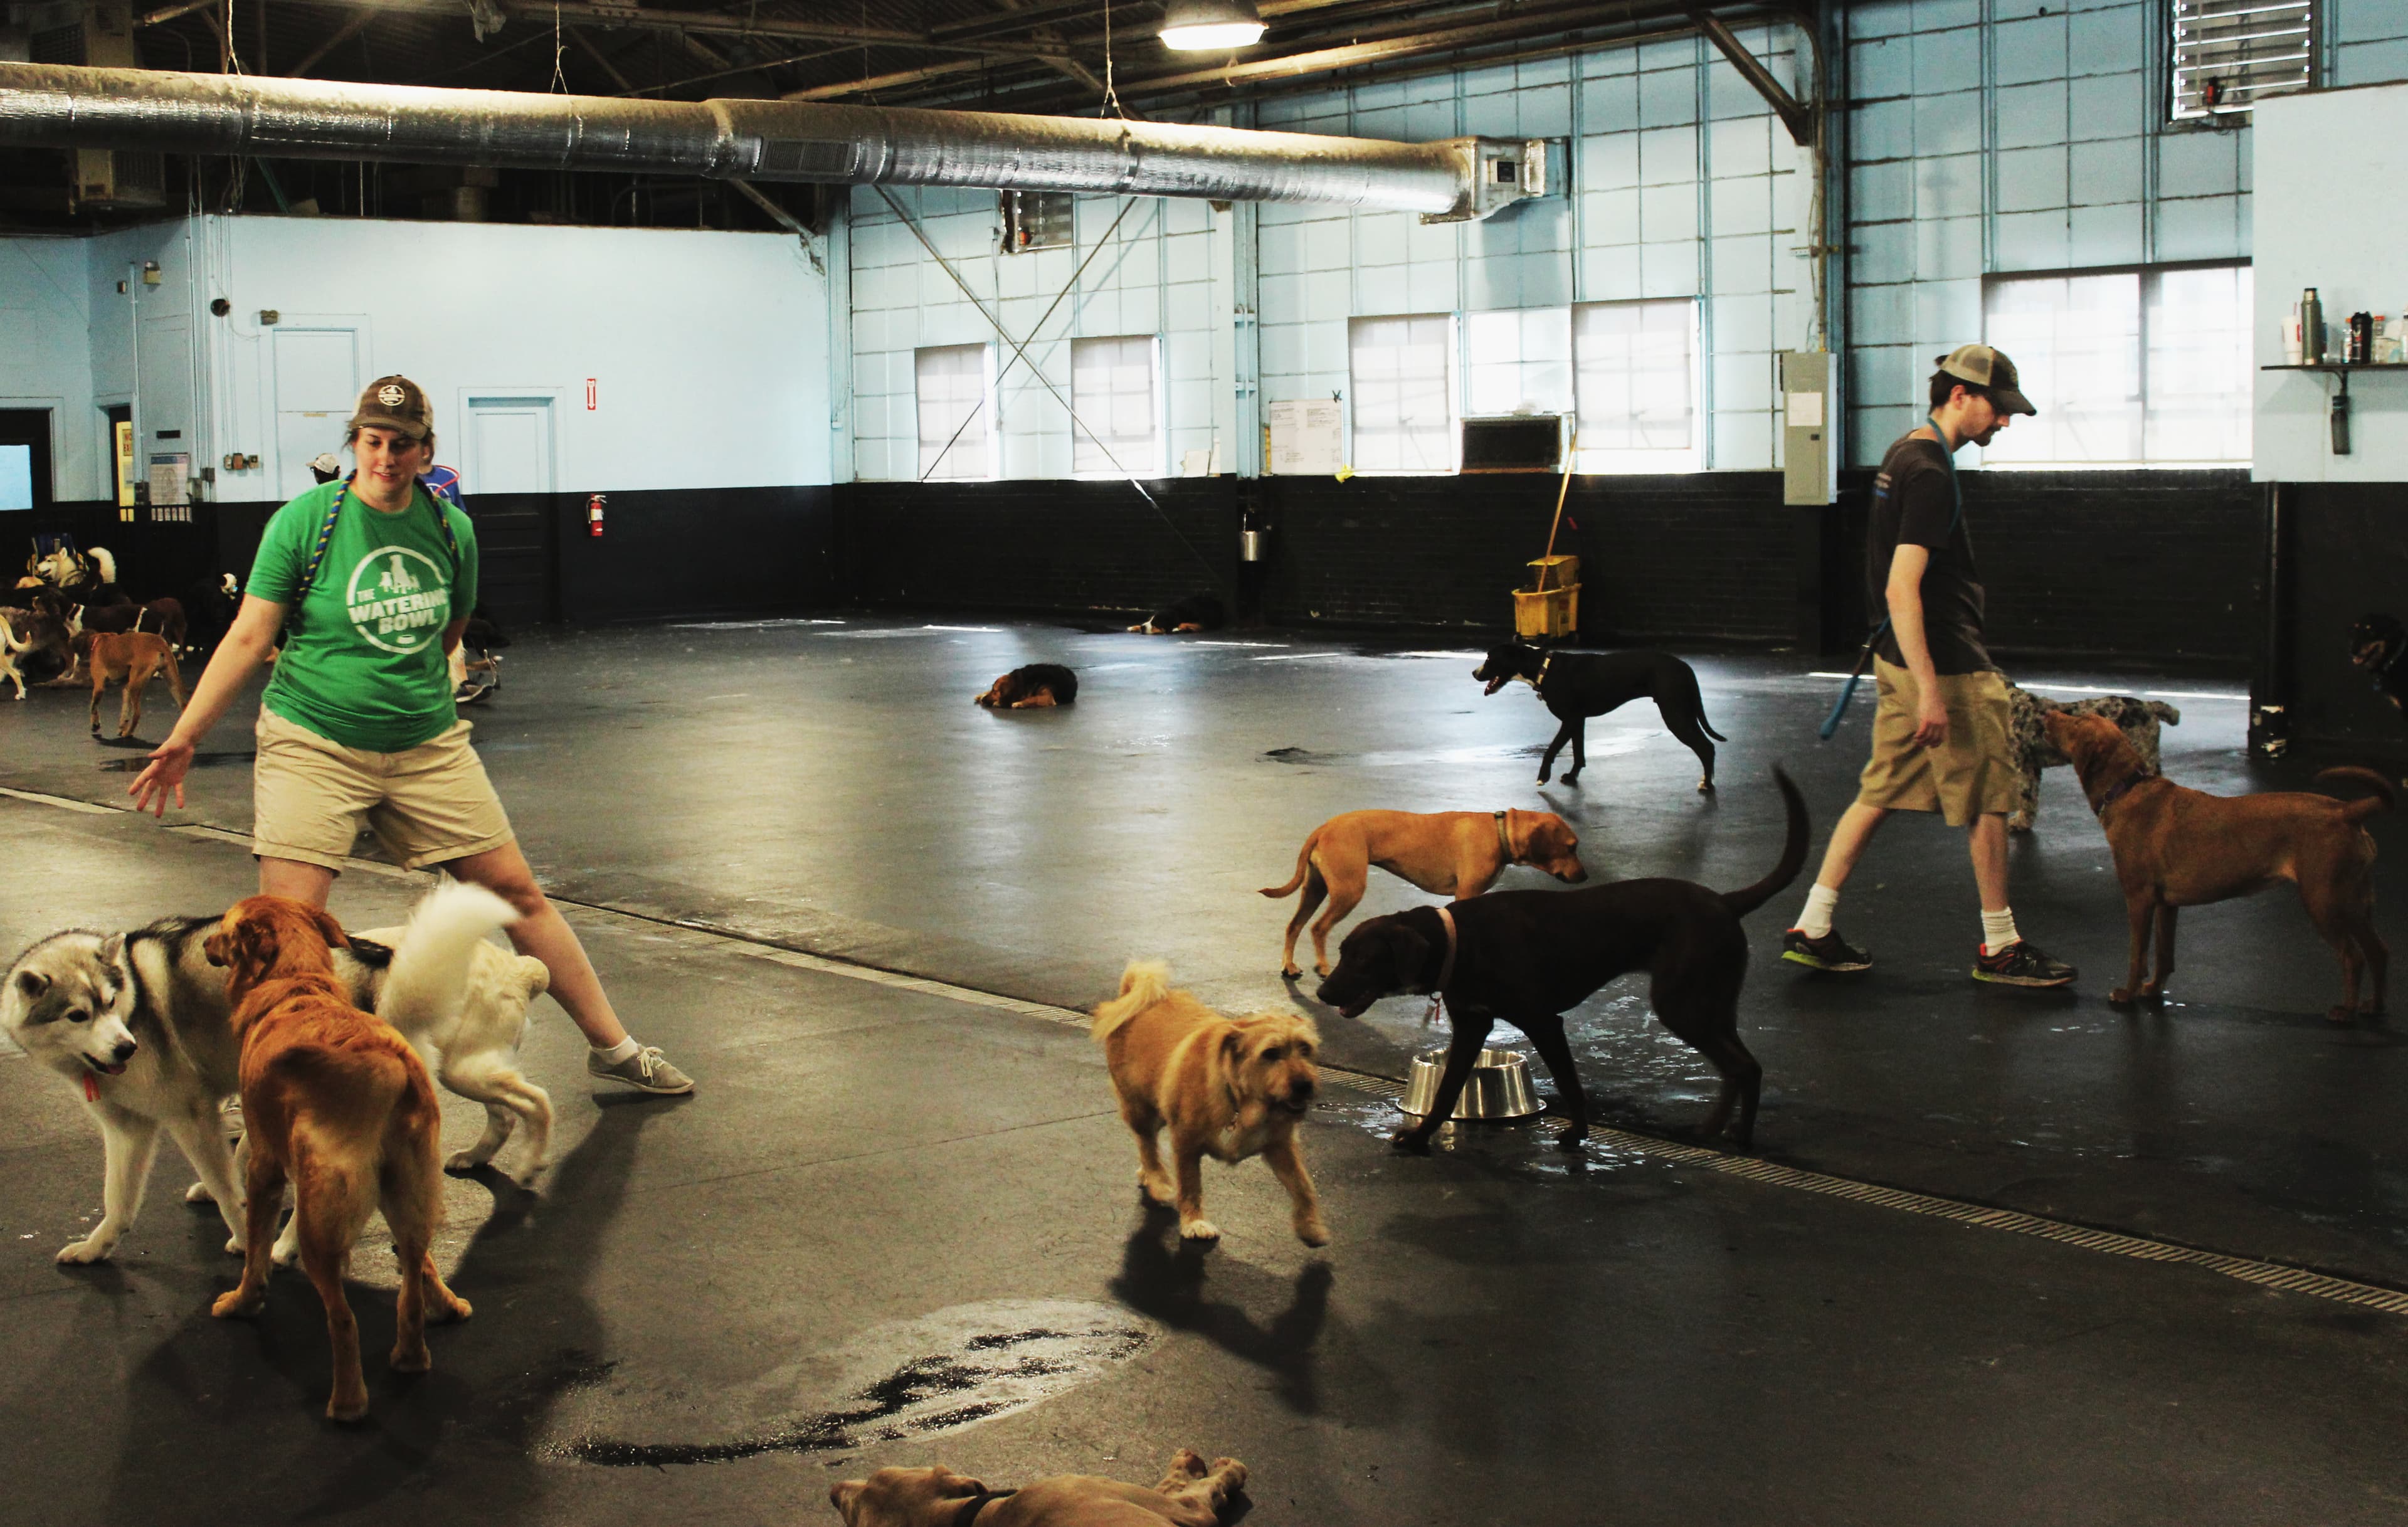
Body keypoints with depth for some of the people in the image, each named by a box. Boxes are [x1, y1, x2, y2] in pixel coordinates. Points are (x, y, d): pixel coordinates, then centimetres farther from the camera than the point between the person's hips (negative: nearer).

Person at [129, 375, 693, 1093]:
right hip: (313, 745, -3)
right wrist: (184, 738, -11)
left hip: (427, 745, 3)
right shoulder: (302, 521, -8)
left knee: (516, 892, 5)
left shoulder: (451, 527, 3)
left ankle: (615, 1047, 16)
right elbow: (249, 636, -7)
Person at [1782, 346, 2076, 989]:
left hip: (1902, 657, 10)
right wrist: (1930, 690, -28)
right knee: (1989, 802, 3)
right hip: (1946, 665, -10)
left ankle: (1812, 929, 13)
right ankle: (2000, 948, 14)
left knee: (1881, 793, 12)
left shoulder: (1903, 454, 11)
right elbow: (1902, 588, -27)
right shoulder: (1931, 475, -20)